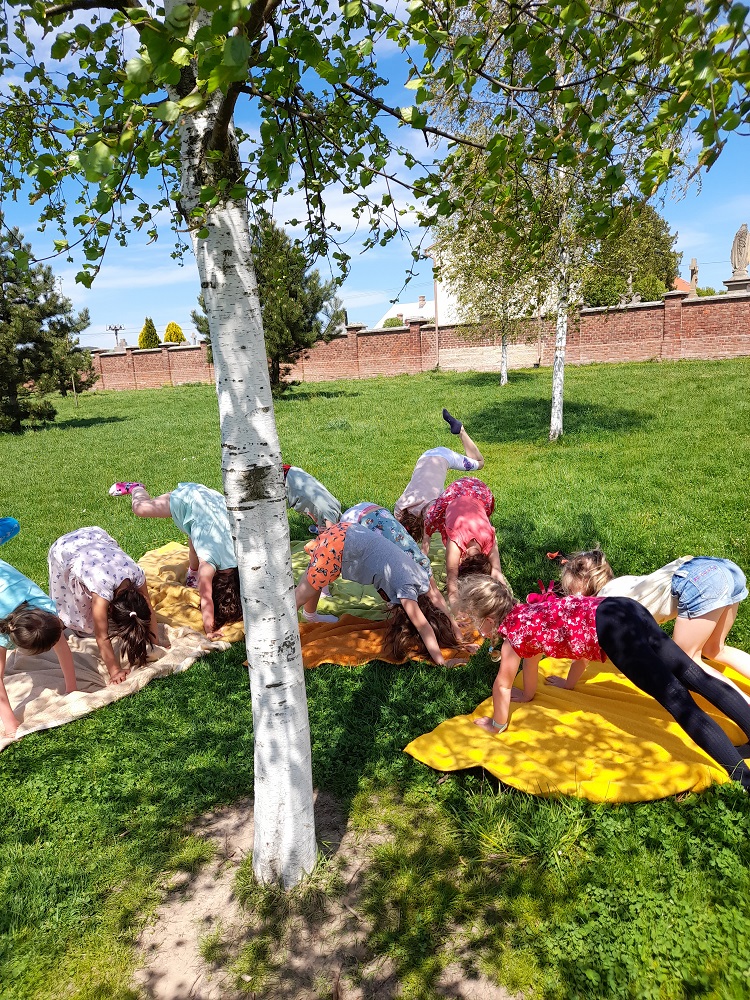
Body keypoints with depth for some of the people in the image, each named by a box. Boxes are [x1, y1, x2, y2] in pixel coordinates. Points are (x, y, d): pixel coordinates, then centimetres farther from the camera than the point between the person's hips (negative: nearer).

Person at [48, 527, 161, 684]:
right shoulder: (102, 588, -42)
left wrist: (155, 643, -12)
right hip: (65, 548, -4)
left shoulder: (137, 574, -30)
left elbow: (149, 611, -14)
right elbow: (102, 638, -34)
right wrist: (114, 670, -31)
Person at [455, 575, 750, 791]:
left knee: (676, 699, -14)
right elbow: (532, 652, 42)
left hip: (609, 629, -9)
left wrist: (497, 725, 29)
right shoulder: (526, 612, 25)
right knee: (694, 676, 9)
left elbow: (503, 686, 13)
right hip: (627, 609, 9)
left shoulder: (511, 633, 2)